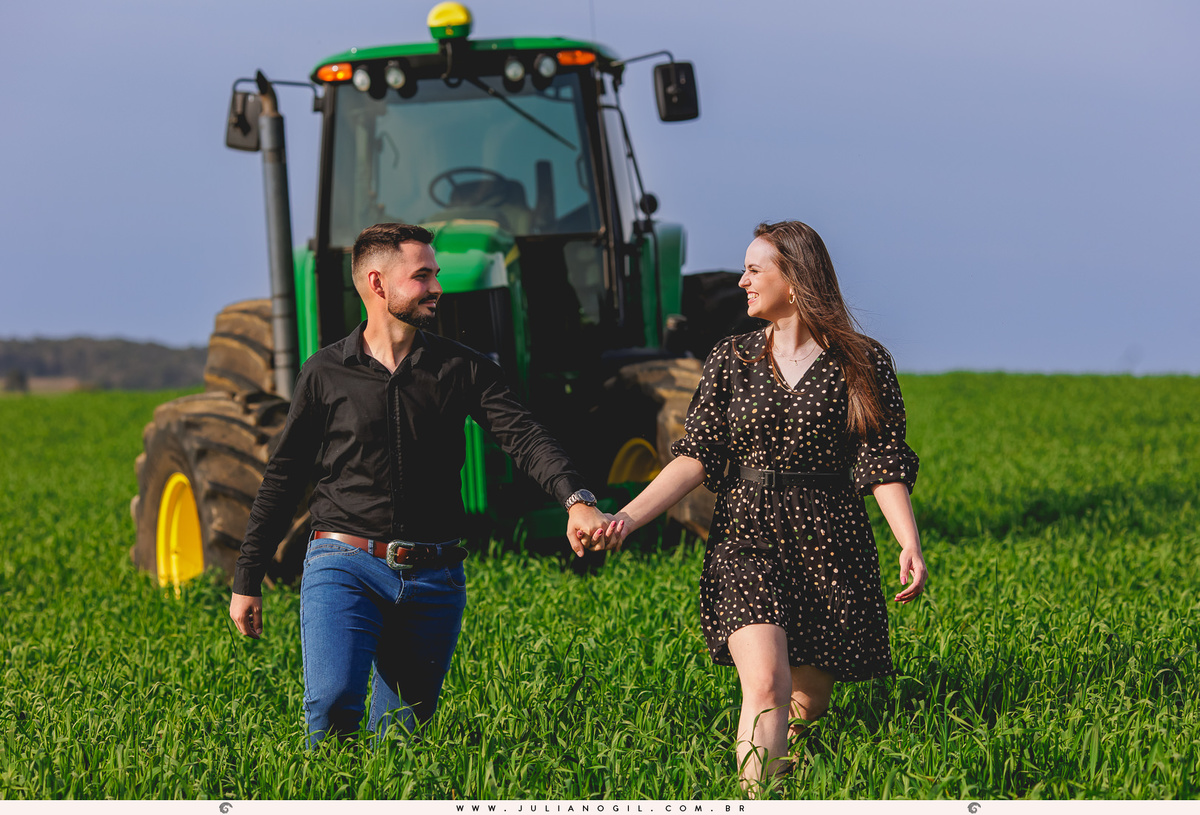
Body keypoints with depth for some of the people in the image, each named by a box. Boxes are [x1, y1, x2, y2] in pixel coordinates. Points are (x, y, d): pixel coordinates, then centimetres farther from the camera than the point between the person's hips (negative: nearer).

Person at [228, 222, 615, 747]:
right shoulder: (326, 373, 3)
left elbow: (522, 437, -7)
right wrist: (247, 581, 11)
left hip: (433, 581, 2)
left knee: (401, 730, 5)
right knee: (333, 703, -21)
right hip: (345, 567, -2)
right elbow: (283, 478, 10)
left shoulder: (461, 369, 7)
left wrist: (576, 501, -27)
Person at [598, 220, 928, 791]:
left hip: (831, 545, 0)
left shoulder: (863, 363, 2)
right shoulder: (732, 360, 8)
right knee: (766, 685, -19)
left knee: (808, 700, 8)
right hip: (748, 539, 0)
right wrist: (629, 517, -9)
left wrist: (910, 544, -16)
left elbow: (883, 464, -1)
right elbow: (698, 456, 3)